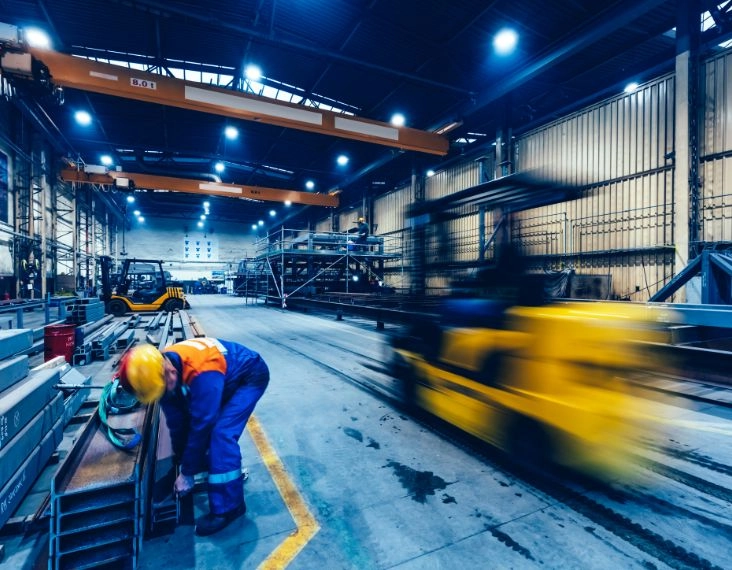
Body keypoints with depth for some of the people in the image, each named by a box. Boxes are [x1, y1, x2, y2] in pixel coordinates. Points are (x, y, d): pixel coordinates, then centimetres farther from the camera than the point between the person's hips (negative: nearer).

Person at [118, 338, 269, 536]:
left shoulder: (201, 373, -39)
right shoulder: (160, 371, -14)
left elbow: (201, 426, -28)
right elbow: (176, 422, -3)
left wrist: (187, 472, -15)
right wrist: (181, 462, 5)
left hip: (250, 376, -8)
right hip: (228, 377, 8)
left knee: (221, 433, -18)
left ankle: (228, 507, -5)